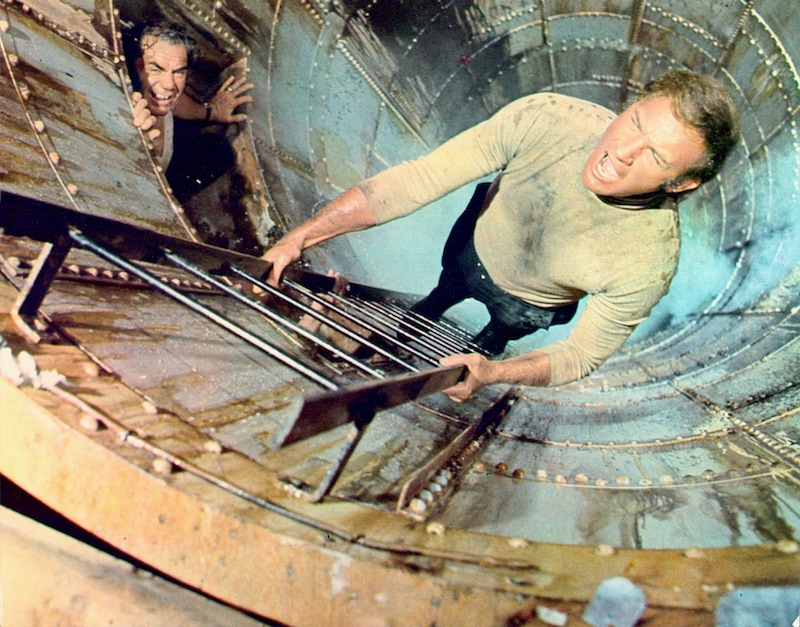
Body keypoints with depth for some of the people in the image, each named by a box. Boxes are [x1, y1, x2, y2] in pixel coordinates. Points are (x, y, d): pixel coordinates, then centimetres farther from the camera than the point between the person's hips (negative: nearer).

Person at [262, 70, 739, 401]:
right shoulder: (544, 118, -40)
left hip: (528, 305, -1)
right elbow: (418, 179, -38)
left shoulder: (650, 264, -41)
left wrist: (490, 374, -44)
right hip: (476, 243, 1)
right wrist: (299, 238, -41)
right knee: (446, 289, 33)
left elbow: (582, 355, -27)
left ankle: (491, 342, 69)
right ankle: (425, 315, 69)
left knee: (503, 329, 32)